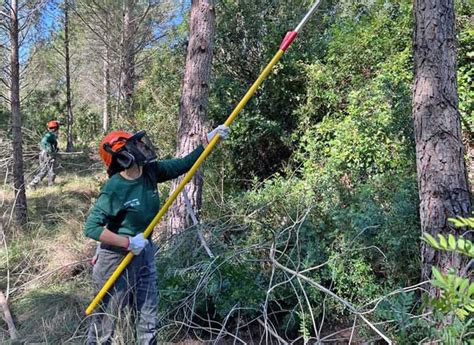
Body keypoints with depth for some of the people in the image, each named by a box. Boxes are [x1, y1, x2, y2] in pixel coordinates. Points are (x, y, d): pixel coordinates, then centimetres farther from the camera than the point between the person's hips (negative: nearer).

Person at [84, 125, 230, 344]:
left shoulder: (150, 172, -5)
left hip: (144, 256, 6)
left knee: (148, 322, 16)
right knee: (104, 323, 11)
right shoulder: (114, 189, -23)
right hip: (117, 260, -6)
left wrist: (208, 140, 0)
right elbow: (90, 228, -22)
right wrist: (128, 243, -24)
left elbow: (183, 165, 6)